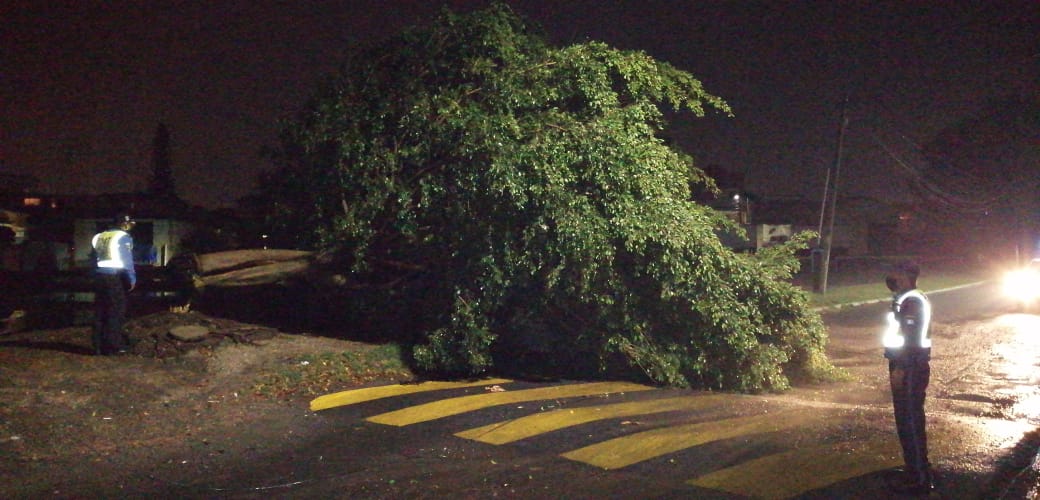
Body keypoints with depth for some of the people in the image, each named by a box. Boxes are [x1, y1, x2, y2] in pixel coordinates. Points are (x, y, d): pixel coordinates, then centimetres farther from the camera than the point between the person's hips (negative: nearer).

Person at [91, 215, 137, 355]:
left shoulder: (99, 237, 15)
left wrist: (95, 277, 13)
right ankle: (112, 346, -2)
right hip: (115, 276, -7)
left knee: (100, 311, 10)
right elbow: (127, 260, -9)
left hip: (99, 275, 7)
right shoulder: (123, 237, -5)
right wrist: (132, 279, -4)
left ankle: (99, 346, 12)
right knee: (116, 311, -1)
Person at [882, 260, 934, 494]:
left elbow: (911, 338, -22)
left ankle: (920, 478, -1)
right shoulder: (906, 298, 14)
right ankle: (914, 469, 26)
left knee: (910, 422, -6)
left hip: (909, 367, -10)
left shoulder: (912, 301, -17)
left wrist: (900, 368, -22)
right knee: (907, 420, 16)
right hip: (908, 365, 10)